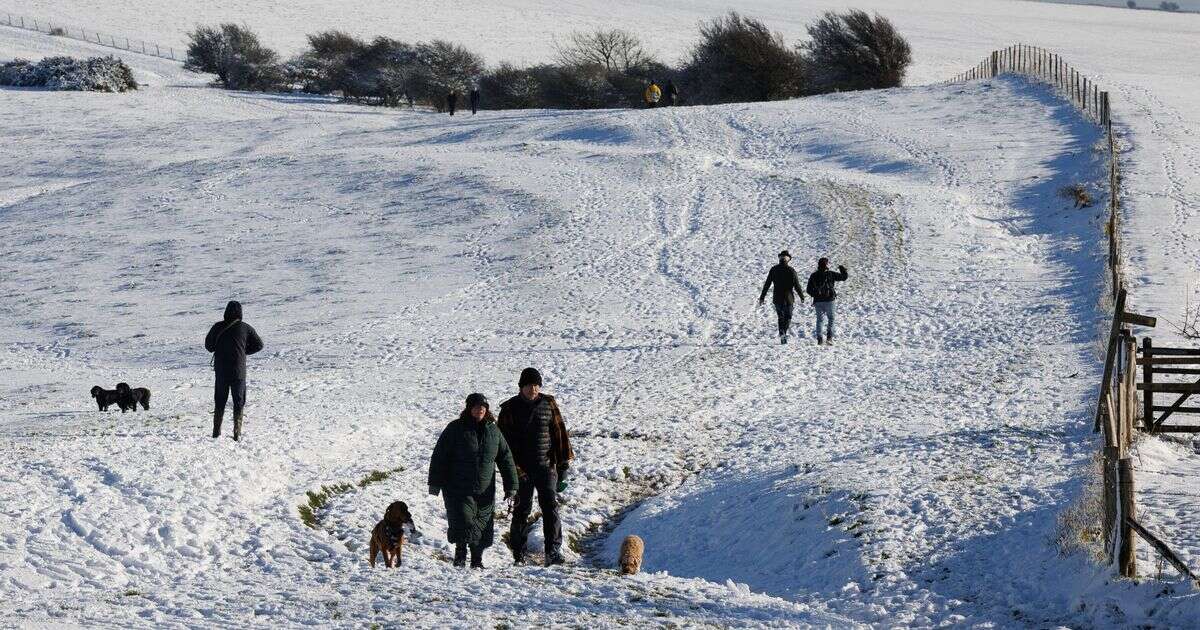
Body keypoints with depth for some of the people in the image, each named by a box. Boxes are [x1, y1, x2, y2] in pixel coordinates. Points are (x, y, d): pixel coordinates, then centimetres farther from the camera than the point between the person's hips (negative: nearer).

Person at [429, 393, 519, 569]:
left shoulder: (493, 431, 8)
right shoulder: (455, 429, -4)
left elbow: (506, 459, 12)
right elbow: (440, 456, -3)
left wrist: (511, 486, 7)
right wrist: (435, 483, -6)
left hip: (484, 491, 4)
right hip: (458, 489, -4)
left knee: (482, 528, 6)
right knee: (463, 522, -14)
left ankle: (477, 560, 18)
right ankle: (460, 554, 4)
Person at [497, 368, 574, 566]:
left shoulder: (549, 404, 6)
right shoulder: (510, 408, 0)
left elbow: (559, 432, 10)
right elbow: (504, 438, -2)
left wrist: (563, 461, 7)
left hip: (546, 466, 1)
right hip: (522, 468, -1)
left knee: (550, 506, -8)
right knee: (521, 509, 4)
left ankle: (553, 551, -12)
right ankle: (518, 554, 11)